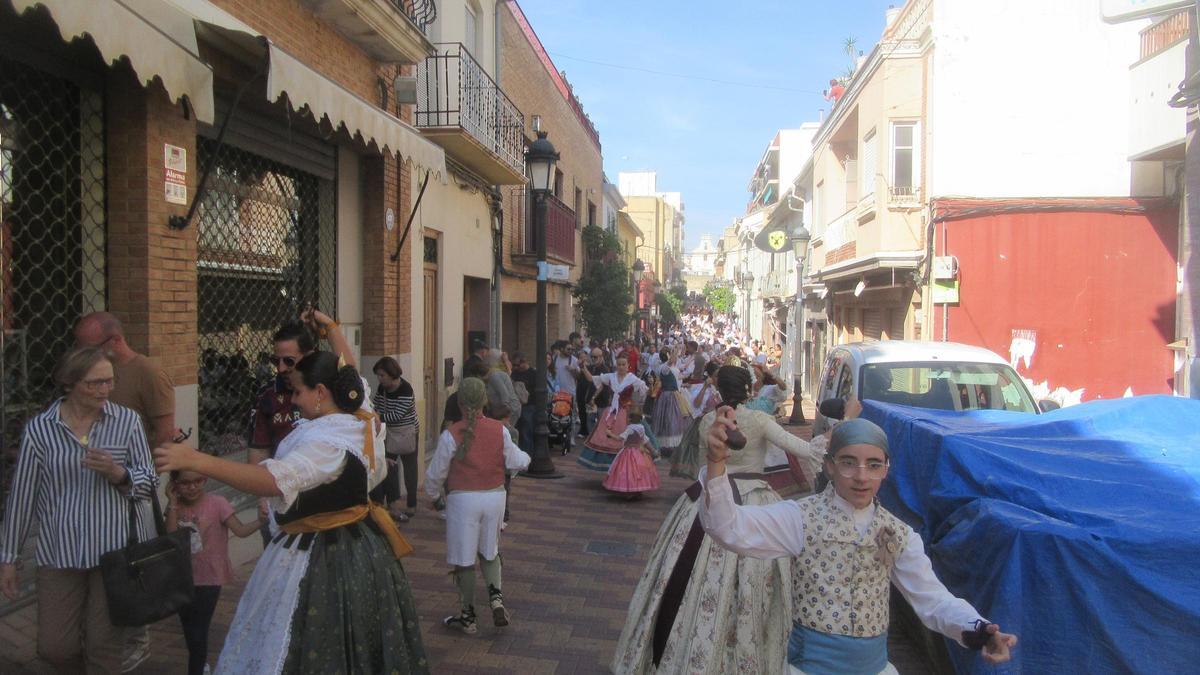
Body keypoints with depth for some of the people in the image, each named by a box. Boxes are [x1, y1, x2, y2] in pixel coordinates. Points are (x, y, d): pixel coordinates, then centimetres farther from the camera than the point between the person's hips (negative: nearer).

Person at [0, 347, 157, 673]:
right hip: (60, 552, 1)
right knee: (54, 647, 8)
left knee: (105, 645, 5)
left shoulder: (128, 421, -3)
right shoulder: (39, 428, -2)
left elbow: (149, 482, 0)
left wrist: (118, 473, -21)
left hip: (118, 548, -1)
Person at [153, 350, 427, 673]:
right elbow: (351, 374, 21)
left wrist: (195, 460, -40)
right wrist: (331, 328, 27)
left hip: (324, 559, -10)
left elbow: (274, 480, -38)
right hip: (358, 547, 10)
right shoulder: (363, 421, 2)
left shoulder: (328, 441, -26)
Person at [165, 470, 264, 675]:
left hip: (209, 578, -5)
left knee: (198, 633, -5)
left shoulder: (217, 503, -15)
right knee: (190, 630, 22)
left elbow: (240, 530, -23)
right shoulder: (176, 507, -3)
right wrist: (173, 503, -17)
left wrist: (259, 521, -43)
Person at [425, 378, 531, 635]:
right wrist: (525, 457, 26)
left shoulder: (451, 435, -13)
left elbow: (436, 472, -5)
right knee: (489, 551, 23)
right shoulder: (499, 430, -6)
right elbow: (515, 462, 3)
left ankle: (467, 616, 20)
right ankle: (495, 595, 3)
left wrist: (433, 494, 14)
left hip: (463, 500, -3)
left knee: (464, 558, 9)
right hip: (495, 496, 3)